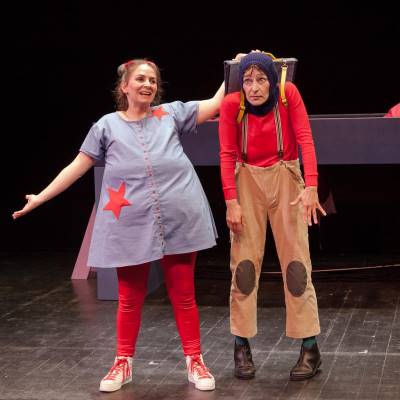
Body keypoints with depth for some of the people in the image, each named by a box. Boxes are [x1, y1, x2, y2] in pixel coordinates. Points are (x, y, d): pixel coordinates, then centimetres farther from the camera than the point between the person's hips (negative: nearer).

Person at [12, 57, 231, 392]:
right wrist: (41, 197, 8)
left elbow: (217, 103, 10)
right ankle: (123, 363, 22)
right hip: (130, 226, 0)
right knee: (130, 298, 8)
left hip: (178, 222, 0)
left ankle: (195, 361, 17)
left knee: (183, 296, 6)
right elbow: (78, 166, 10)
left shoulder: (172, 113, 9)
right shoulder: (107, 126, 8)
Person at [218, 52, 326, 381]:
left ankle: (310, 347, 3)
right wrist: (231, 201, -17)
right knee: (244, 262, -2)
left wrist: (311, 186, -29)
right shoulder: (232, 103, -11)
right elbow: (227, 154, -9)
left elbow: (305, 139, -16)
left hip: (285, 178, 0)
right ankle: (242, 347, 7)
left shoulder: (289, 94, -11)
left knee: (296, 260, -3)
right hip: (248, 180, 0)